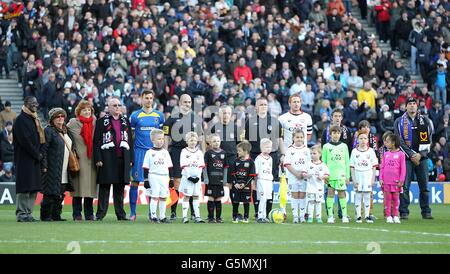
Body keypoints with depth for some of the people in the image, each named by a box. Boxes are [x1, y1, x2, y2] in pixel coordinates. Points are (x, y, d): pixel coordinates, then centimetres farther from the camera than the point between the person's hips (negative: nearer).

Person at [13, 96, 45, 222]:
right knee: (24, 188, -8)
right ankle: (21, 213, -6)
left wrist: (39, 154, 7)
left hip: (35, 159, 9)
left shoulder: (34, 120, 19)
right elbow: (24, 141, -16)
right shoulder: (21, 120, -8)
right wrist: (37, 155, -14)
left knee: (34, 188, 7)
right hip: (24, 159, -9)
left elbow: (40, 139, 22)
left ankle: (28, 212, 10)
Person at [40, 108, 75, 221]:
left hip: (64, 172, 8)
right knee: (50, 194, -7)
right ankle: (46, 215, -2)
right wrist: (44, 165, -17)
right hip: (52, 169, -8)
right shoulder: (48, 131, -6)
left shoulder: (66, 131, 19)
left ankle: (56, 215, 15)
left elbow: (71, 148, 27)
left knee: (60, 195, 9)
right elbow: (43, 149, -11)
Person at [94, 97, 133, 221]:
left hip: (122, 158, 4)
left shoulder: (125, 121, 16)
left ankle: (120, 213, 11)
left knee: (120, 188, 7)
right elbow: (97, 141, -3)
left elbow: (130, 140, 17)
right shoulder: (102, 121, 3)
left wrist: (130, 159, 9)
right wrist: (98, 159, -11)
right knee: (104, 187, -2)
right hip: (107, 159, -4)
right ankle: (101, 213, 1)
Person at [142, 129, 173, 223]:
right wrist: (146, 180, -6)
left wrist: (171, 179, 10)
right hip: (153, 176, -4)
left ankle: (162, 217, 12)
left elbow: (169, 167, 14)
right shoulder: (149, 153, -1)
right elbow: (145, 168, -1)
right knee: (154, 197, -6)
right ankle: (153, 216, -1)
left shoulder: (165, 152, 11)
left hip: (164, 177, 4)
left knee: (163, 197, 5)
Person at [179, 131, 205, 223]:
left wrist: (198, 177, -9)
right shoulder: (184, 152, -2)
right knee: (186, 196, -2)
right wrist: (189, 177, -16)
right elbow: (184, 166, -8)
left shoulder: (199, 153, 8)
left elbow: (200, 167, 4)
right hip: (187, 178, -3)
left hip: (197, 178, 3)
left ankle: (197, 216, 7)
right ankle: (185, 217, -1)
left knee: (196, 196, 6)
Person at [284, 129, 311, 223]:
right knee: (295, 195, 1)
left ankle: (302, 216, 9)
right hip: (293, 177, -2)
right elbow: (287, 164, -6)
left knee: (302, 195, 3)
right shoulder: (290, 150, -2)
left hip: (304, 177, 2)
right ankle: (295, 216, 5)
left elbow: (309, 164, 7)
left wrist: (305, 173, -10)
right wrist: (296, 173, -14)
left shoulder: (306, 150, 6)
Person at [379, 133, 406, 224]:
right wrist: (381, 179, 1)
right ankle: (388, 216, 6)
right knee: (387, 198, 2)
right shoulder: (386, 154, 9)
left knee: (396, 198, 4)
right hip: (386, 181, 3)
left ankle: (396, 216, 11)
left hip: (396, 181, -3)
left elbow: (403, 168, -3)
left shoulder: (400, 154, -2)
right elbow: (382, 167, 9)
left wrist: (401, 180, -8)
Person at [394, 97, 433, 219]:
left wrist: (420, 154, -6)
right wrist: (411, 155, -10)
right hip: (406, 158, -2)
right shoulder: (399, 122, 6)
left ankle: (426, 212, 7)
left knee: (424, 186, 2)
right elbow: (399, 141, -2)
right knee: (404, 186, -7)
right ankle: (404, 212, -4)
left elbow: (428, 140, 6)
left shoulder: (425, 121, 11)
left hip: (422, 157, 2)